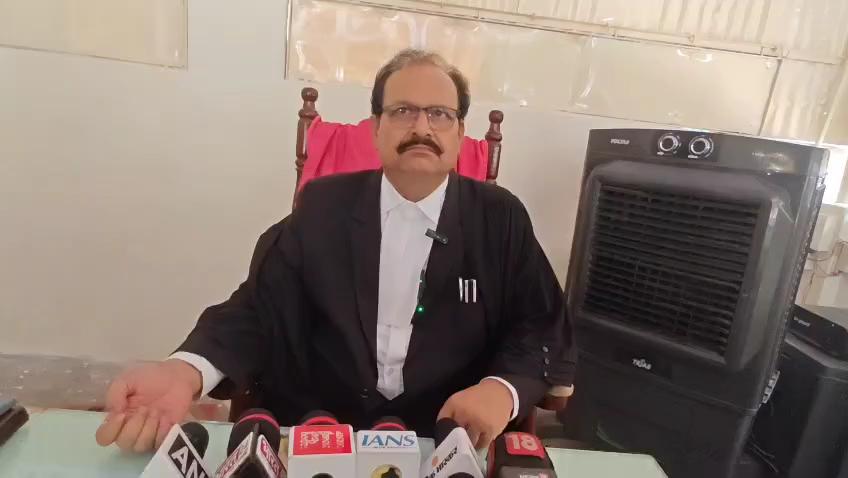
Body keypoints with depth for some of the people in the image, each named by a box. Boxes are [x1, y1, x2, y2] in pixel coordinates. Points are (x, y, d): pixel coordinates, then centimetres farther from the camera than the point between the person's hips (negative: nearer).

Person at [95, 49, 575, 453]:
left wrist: (503, 389, -22)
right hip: (314, 430, 0)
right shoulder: (323, 205, 1)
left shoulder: (501, 218, 0)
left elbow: (546, 332, -1)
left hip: (448, 439, 1)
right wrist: (185, 371, -23)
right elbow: (259, 309, -3)